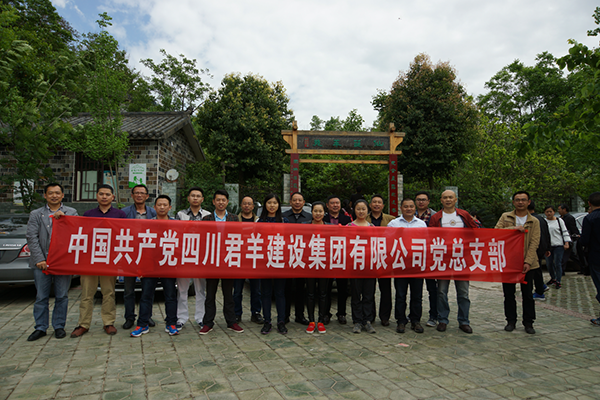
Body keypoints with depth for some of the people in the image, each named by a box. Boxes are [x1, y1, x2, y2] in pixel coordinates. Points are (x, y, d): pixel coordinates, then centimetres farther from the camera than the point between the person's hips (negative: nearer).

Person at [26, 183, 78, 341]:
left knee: (62, 297, 6)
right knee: (41, 297, 7)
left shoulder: (71, 213, 8)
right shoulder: (36, 214, 8)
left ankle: (59, 326, 19)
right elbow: (32, 238, 0)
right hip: (42, 262, 1)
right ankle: (40, 328, 19)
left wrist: (63, 218, -14)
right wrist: (39, 259, -9)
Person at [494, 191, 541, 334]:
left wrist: (528, 262, -13)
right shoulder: (505, 217, 7)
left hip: (526, 263, 0)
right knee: (509, 293, 7)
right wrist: (513, 228, -20)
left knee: (528, 294, 6)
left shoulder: (534, 221, 5)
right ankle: (511, 321, 20)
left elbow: (534, 243, -3)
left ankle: (528, 322, 19)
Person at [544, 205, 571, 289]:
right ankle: (553, 278, 30)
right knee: (549, 263, 9)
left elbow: (565, 232, 3)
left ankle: (558, 281, 7)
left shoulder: (559, 221, 1)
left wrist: (566, 243, -5)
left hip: (558, 245, -3)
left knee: (557, 263, -3)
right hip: (547, 246, 3)